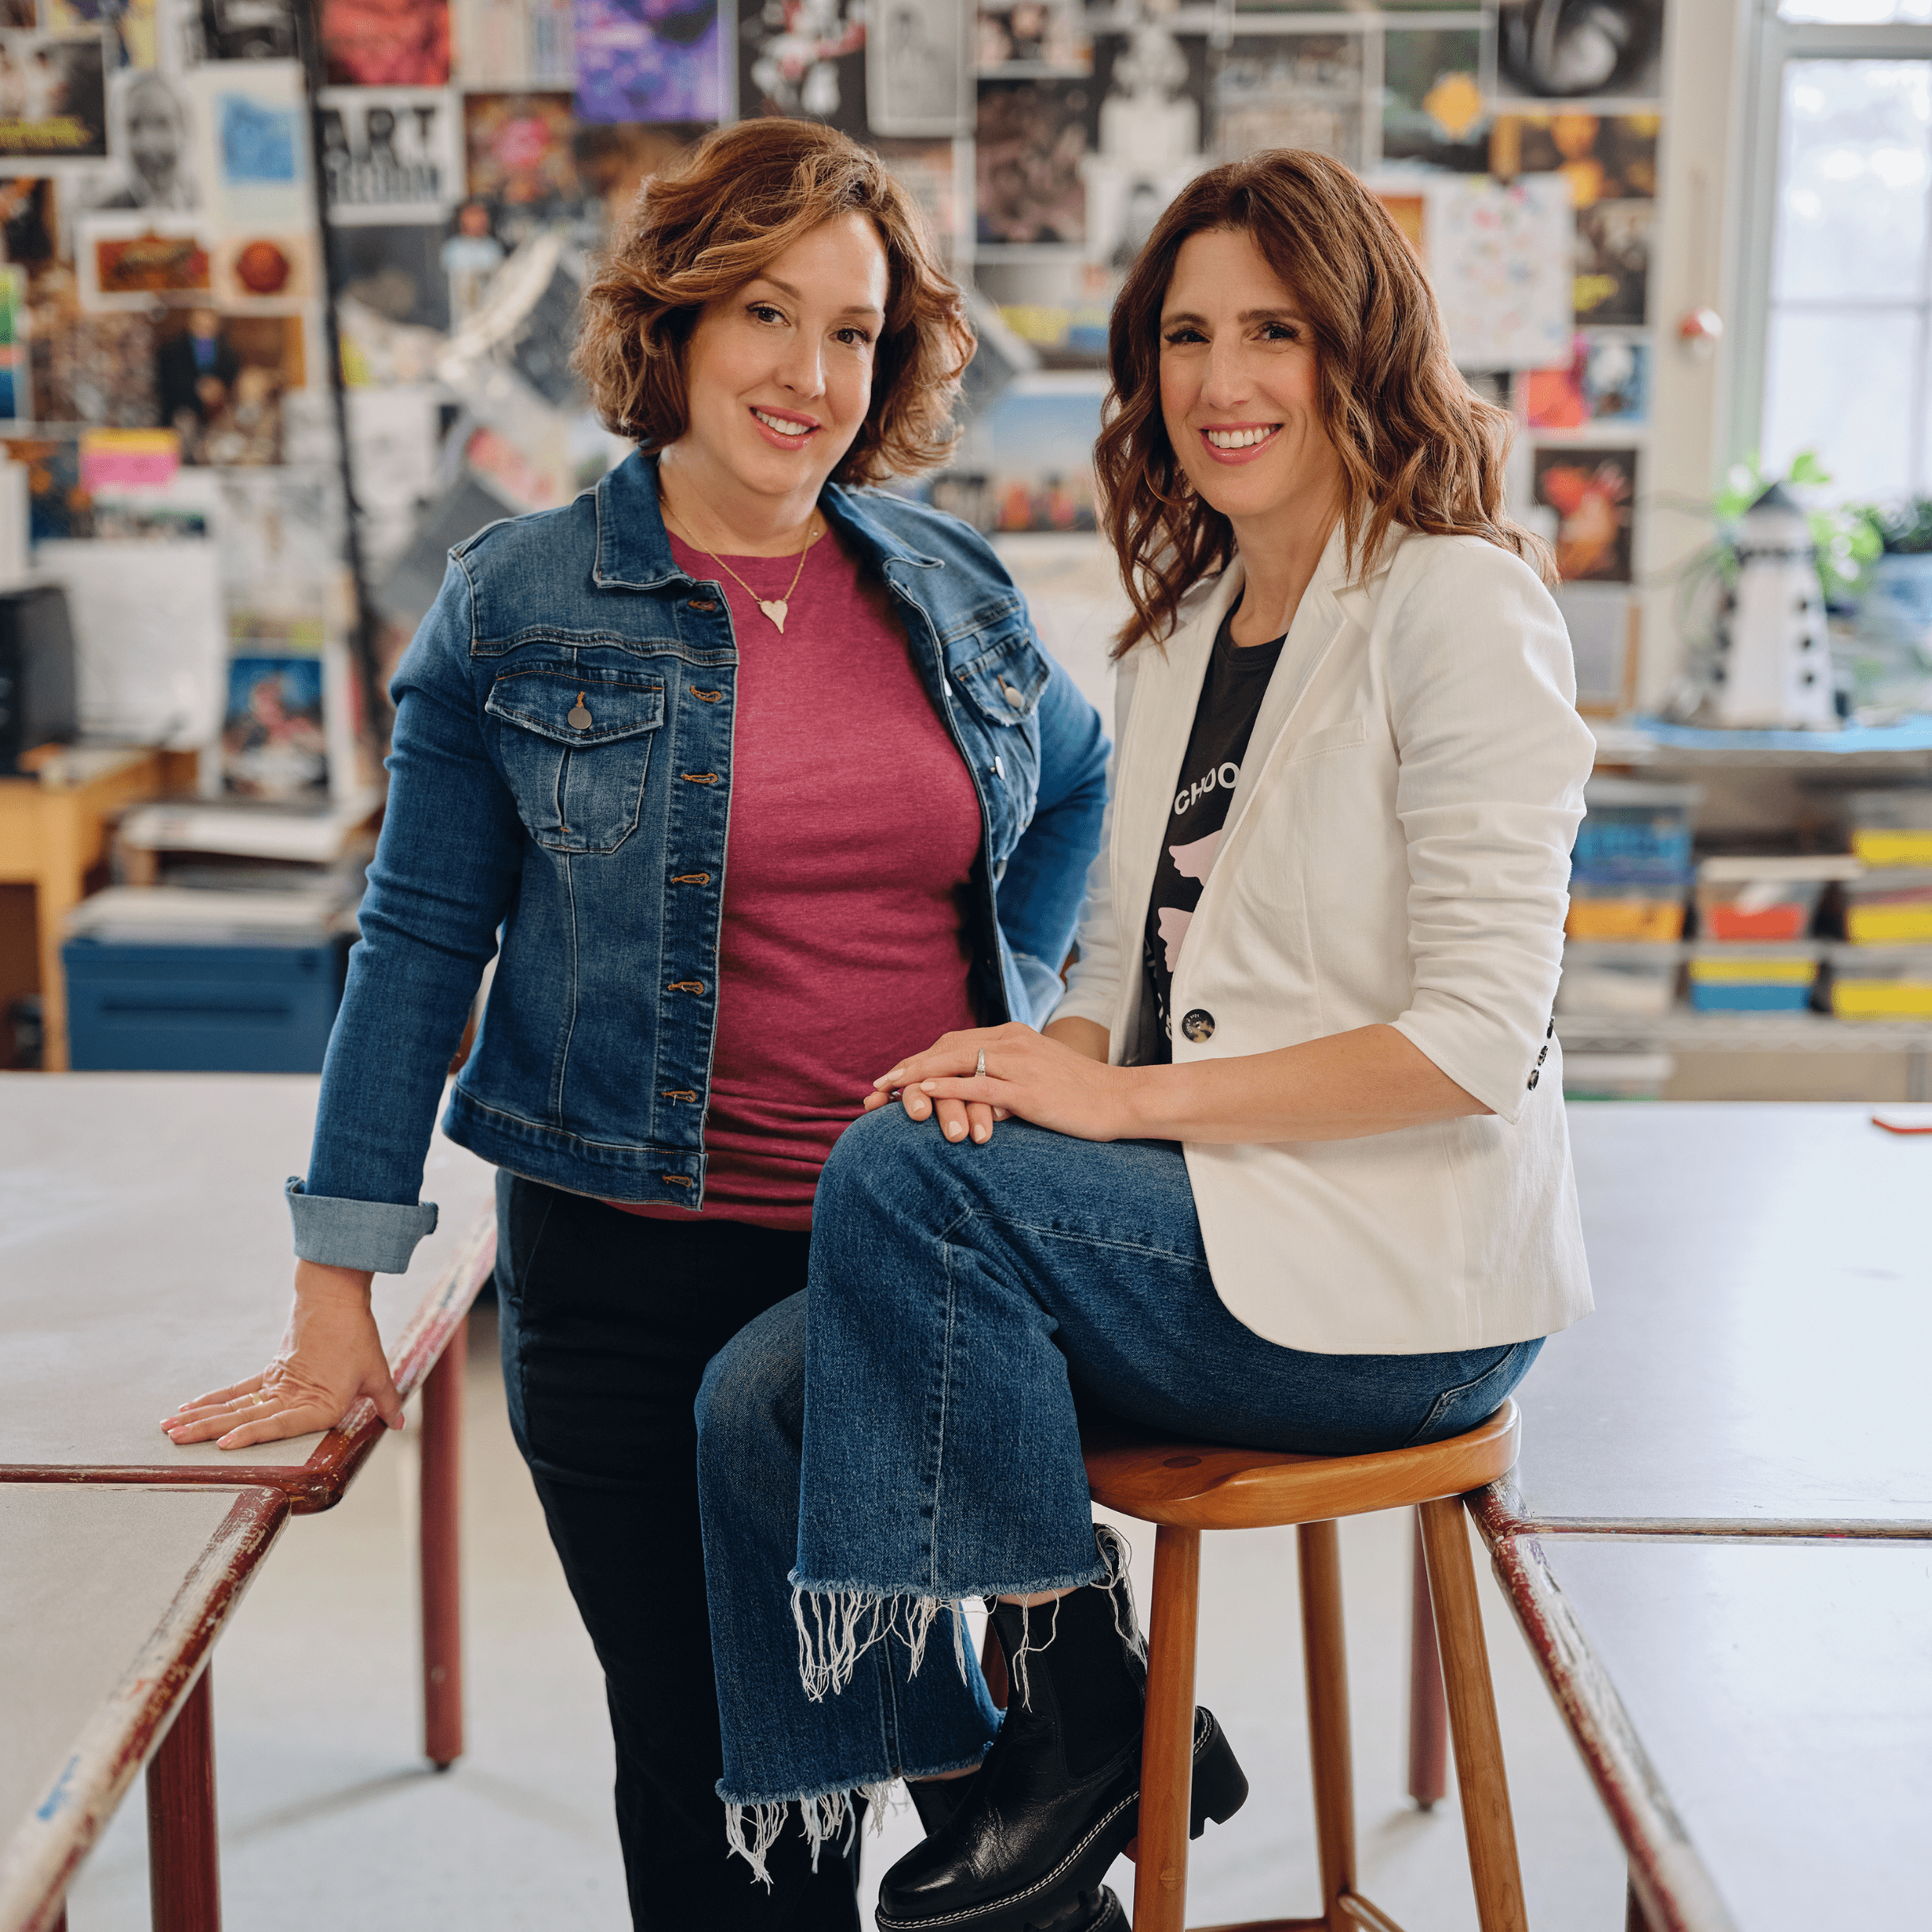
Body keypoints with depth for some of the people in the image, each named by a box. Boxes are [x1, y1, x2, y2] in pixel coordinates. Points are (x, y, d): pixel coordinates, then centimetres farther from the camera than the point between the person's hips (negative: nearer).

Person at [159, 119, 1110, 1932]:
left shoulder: (955, 590, 6)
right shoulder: (517, 603, -3)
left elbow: (1080, 777, 25)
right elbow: (419, 940, -2)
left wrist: (1015, 988, 10)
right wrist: (337, 1303, -4)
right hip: (632, 1268, -2)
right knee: (710, 1765, 6)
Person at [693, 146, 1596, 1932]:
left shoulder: (1457, 606, -10)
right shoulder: (1185, 627, 14)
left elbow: (1477, 1040, -17)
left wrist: (1124, 1097, -19)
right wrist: (1036, 1064, -7)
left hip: (1401, 1273, -7)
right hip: (1200, 1223, 7)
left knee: (898, 1174, -25)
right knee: (760, 1397, -10)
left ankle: (1089, 1712, -6)